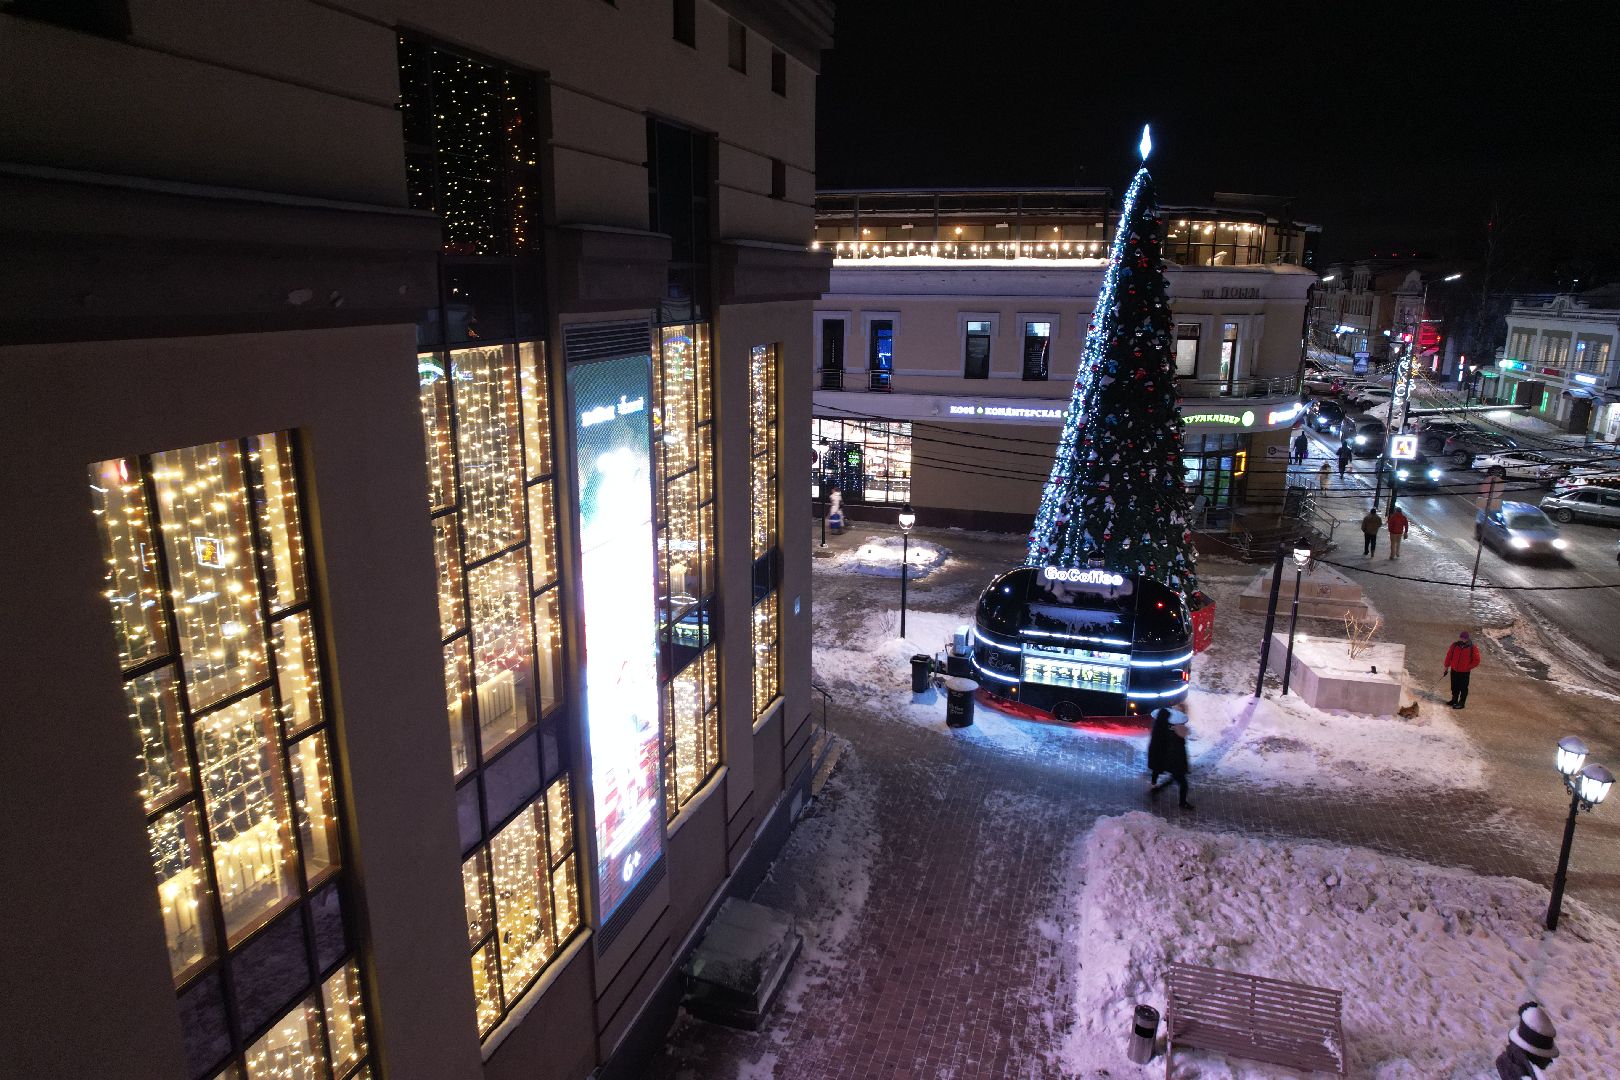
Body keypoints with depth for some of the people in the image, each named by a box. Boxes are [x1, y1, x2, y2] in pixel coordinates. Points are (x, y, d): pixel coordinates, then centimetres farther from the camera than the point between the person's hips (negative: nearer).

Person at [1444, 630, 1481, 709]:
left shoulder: (1472, 648, -11)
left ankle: (1461, 703, 11)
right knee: (1454, 687, 16)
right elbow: (1449, 656, 8)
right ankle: (1454, 700, 31)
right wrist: (1446, 666, 9)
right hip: (1454, 670, 4)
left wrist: (1468, 667, -11)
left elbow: (1476, 661, -5)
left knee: (1463, 688, 3)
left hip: (1464, 672, -4)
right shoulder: (1455, 645, -1)